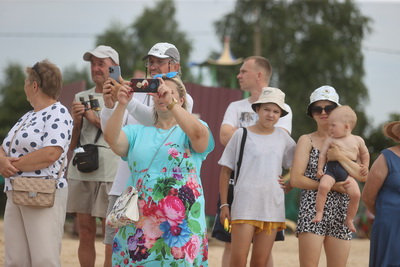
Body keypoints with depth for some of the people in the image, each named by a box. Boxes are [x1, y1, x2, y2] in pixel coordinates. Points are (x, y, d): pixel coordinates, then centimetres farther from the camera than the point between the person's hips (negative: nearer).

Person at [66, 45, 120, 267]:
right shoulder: (81, 98, 16)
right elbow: (72, 144, 16)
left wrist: (94, 118, -8)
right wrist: (76, 120, -3)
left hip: (110, 174, -5)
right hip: (80, 173, 5)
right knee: (85, 233, 7)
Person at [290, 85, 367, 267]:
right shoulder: (307, 141, 4)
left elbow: (363, 176, 1)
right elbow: (296, 179, -7)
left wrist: (340, 156, -11)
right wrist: (331, 186, -13)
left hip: (340, 213, 4)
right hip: (312, 210, -4)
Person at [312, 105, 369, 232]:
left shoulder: (358, 140, 13)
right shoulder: (330, 140, 9)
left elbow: (364, 153, 27)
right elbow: (322, 154, 8)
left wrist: (365, 166, 13)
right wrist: (320, 169, -3)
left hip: (348, 172, 1)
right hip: (332, 169, -1)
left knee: (356, 194, -19)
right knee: (323, 186, -31)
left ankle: (349, 219, 1)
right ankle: (319, 214, -19)